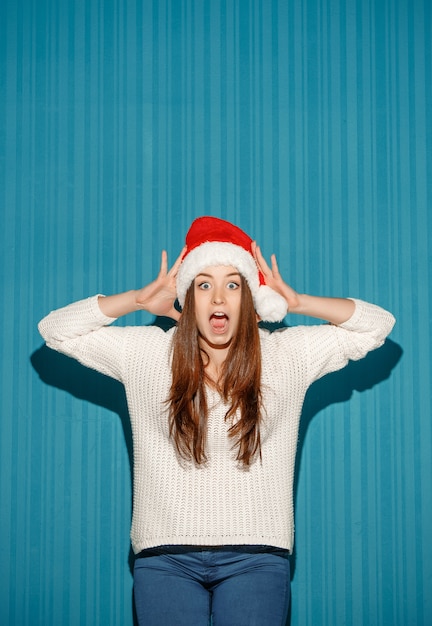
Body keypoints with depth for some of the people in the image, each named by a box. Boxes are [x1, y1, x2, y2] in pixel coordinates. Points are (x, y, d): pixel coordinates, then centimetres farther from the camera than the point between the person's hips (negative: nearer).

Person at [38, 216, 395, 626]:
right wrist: (140, 300, 3)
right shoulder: (145, 353, 7)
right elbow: (55, 330, 7)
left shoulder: (287, 354, 7)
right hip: (165, 556, 0)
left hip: (256, 556, 0)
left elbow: (377, 324, 10)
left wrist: (296, 303, 2)